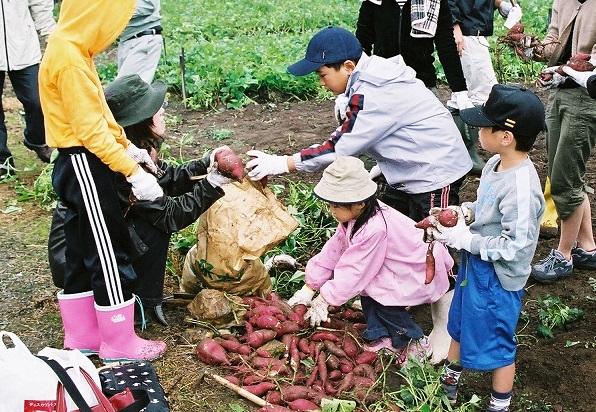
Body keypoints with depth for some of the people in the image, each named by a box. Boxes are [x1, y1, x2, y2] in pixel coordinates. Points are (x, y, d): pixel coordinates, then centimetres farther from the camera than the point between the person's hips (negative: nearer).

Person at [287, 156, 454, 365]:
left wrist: (323, 300, -22)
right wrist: (308, 289, -2)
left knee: (377, 292, -19)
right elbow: (332, 250, -3)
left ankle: (416, 343, -2)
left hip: (423, 272, -9)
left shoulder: (374, 229, -35)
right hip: (403, 264, 9)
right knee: (367, 283, -5)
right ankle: (382, 336, 5)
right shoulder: (355, 215, -7)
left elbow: (354, 271, -30)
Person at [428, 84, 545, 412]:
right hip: (475, 264, 9)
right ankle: (449, 383, 52)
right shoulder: (496, 164, -4)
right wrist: (464, 211, -6)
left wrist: (464, 239, -25)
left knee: (496, 344, 13)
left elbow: (514, 247, -30)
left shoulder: (521, 188, -32)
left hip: (497, 277, -9)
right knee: (459, 324, 28)